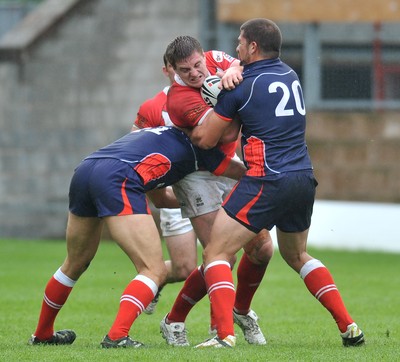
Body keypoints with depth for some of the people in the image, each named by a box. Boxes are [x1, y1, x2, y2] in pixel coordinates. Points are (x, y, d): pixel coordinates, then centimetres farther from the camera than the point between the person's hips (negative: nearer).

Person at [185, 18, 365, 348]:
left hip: (267, 182, -7)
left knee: (216, 255, -2)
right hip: (304, 179, 7)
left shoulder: (242, 87, -7)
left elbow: (205, 139, -2)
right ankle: (349, 327, 21)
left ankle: (224, 334, -20)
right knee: (297, 255, 28)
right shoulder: (291, 76, 13)